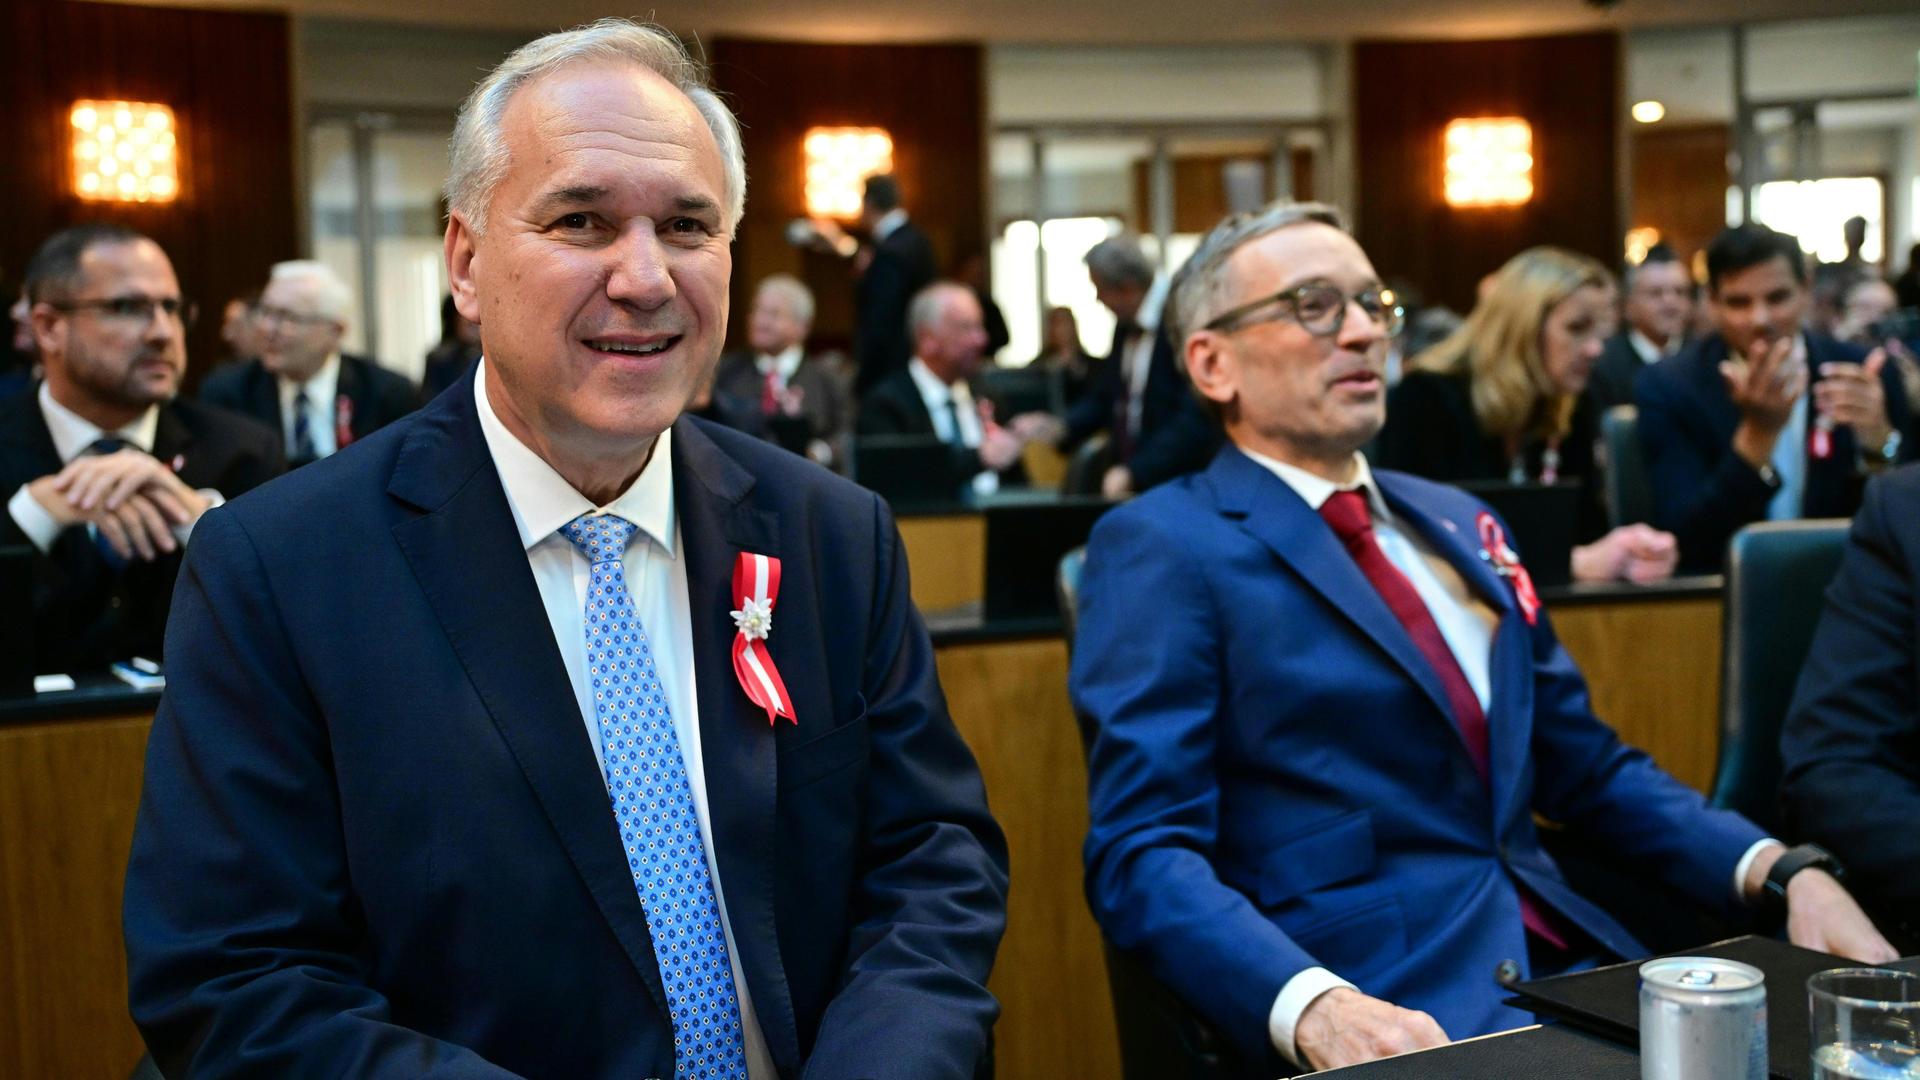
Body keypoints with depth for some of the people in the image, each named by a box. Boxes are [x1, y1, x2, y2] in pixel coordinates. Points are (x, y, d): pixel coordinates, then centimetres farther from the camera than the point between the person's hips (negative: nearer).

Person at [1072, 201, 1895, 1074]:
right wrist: (1318, 1009, -29)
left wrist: (1781, 870, 5)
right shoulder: (1159, 550, -4)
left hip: (1563, 959, 7)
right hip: (1384, 1008, -7)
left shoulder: (1457, 522, 18)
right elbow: (1143, 853, -12)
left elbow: (1589, 766, 22)